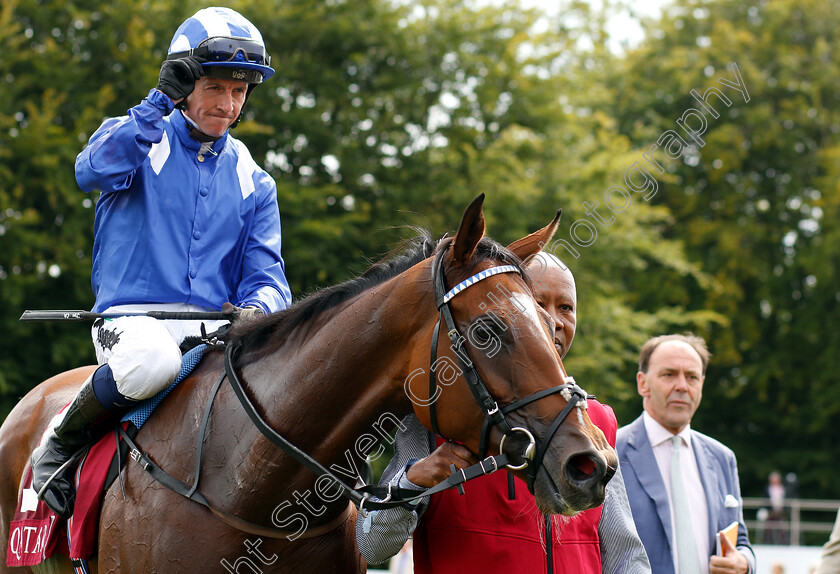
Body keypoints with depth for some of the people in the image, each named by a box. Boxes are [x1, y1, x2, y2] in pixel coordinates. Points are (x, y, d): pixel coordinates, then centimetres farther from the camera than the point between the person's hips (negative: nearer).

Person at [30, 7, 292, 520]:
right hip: (133, 315, -4)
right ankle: (61, 445, -13)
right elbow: (94, 170, -18)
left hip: (216, 331, 4)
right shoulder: (135, 137, 6)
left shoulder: (253, 183, 17)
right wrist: (161, 101, -21)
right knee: (152, 360, -40)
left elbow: (266, 274, 8)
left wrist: (254, 310, -16)